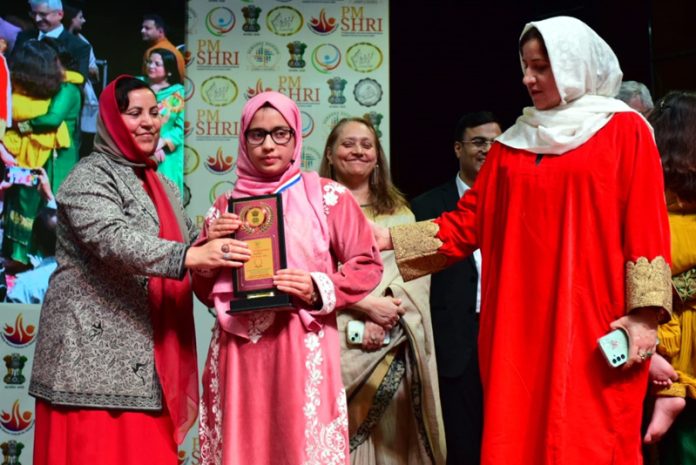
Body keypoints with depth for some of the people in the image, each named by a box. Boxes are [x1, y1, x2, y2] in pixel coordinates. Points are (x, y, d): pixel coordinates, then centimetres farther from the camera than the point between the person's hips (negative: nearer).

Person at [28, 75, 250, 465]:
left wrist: (213, 245, 0)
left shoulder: (164, 188, 19)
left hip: (146, 359, 7)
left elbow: (189, 244, 24)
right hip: (96, 353, -7)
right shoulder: (90, 178, -6)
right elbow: (113, 240, -23)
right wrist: (190, 256, -36)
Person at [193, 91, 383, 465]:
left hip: (303, 350, -3)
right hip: (239, 351, 3)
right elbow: (205, 292, 14)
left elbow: (367, 265, 3)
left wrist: (320, 290, -12)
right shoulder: (226, 206, 11)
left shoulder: (327, 197, 2)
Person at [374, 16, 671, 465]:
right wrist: (392, 239, 2)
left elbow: (647, 224, -5)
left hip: (595, 326, -4)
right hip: (522, 326, 4)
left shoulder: (625, 130, 2)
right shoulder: (511, 145, 15)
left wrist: (645, 314, -12)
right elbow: (468, 222, 12)